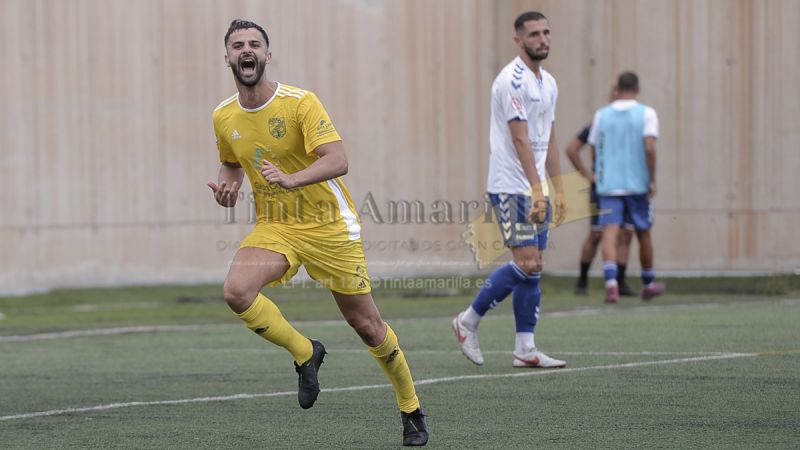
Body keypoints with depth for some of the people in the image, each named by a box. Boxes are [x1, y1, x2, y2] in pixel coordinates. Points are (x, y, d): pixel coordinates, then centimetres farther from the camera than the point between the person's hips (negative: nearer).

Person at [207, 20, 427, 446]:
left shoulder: (300, 103, -16)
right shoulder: (224, 117, 1)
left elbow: (337, 159, -26)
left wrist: (292, 179, -42)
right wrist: (226, 187, -2)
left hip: (328, 226, -4)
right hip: (273, 227, 4)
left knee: (367, 326, 2)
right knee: (237, 291, -26)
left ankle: (411, 410, 24)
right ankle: (305, 353, -1)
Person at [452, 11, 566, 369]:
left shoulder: (548, 83, 15)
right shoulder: (513, 80, -13)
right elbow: (519, 138, -20)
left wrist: (558, 191, 16)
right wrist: (536, 188, -25)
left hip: (536, 189, 9)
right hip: (512, 187, -9)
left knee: (534, 266, 4)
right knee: (526, 263, -14)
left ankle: (525, 349, 5)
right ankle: (468, 321, 0)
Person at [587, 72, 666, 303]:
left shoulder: (602, 114, 6)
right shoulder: (646, 113, -3)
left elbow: (595, 149, 14)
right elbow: (649, 147, -15)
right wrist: (653, 180, -8)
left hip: (608, 185, 1)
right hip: (638, 185, -1)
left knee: (609, 232, -8)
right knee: (643, 233, 15)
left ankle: (611, 282, -30)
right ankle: (648, 284, 30)